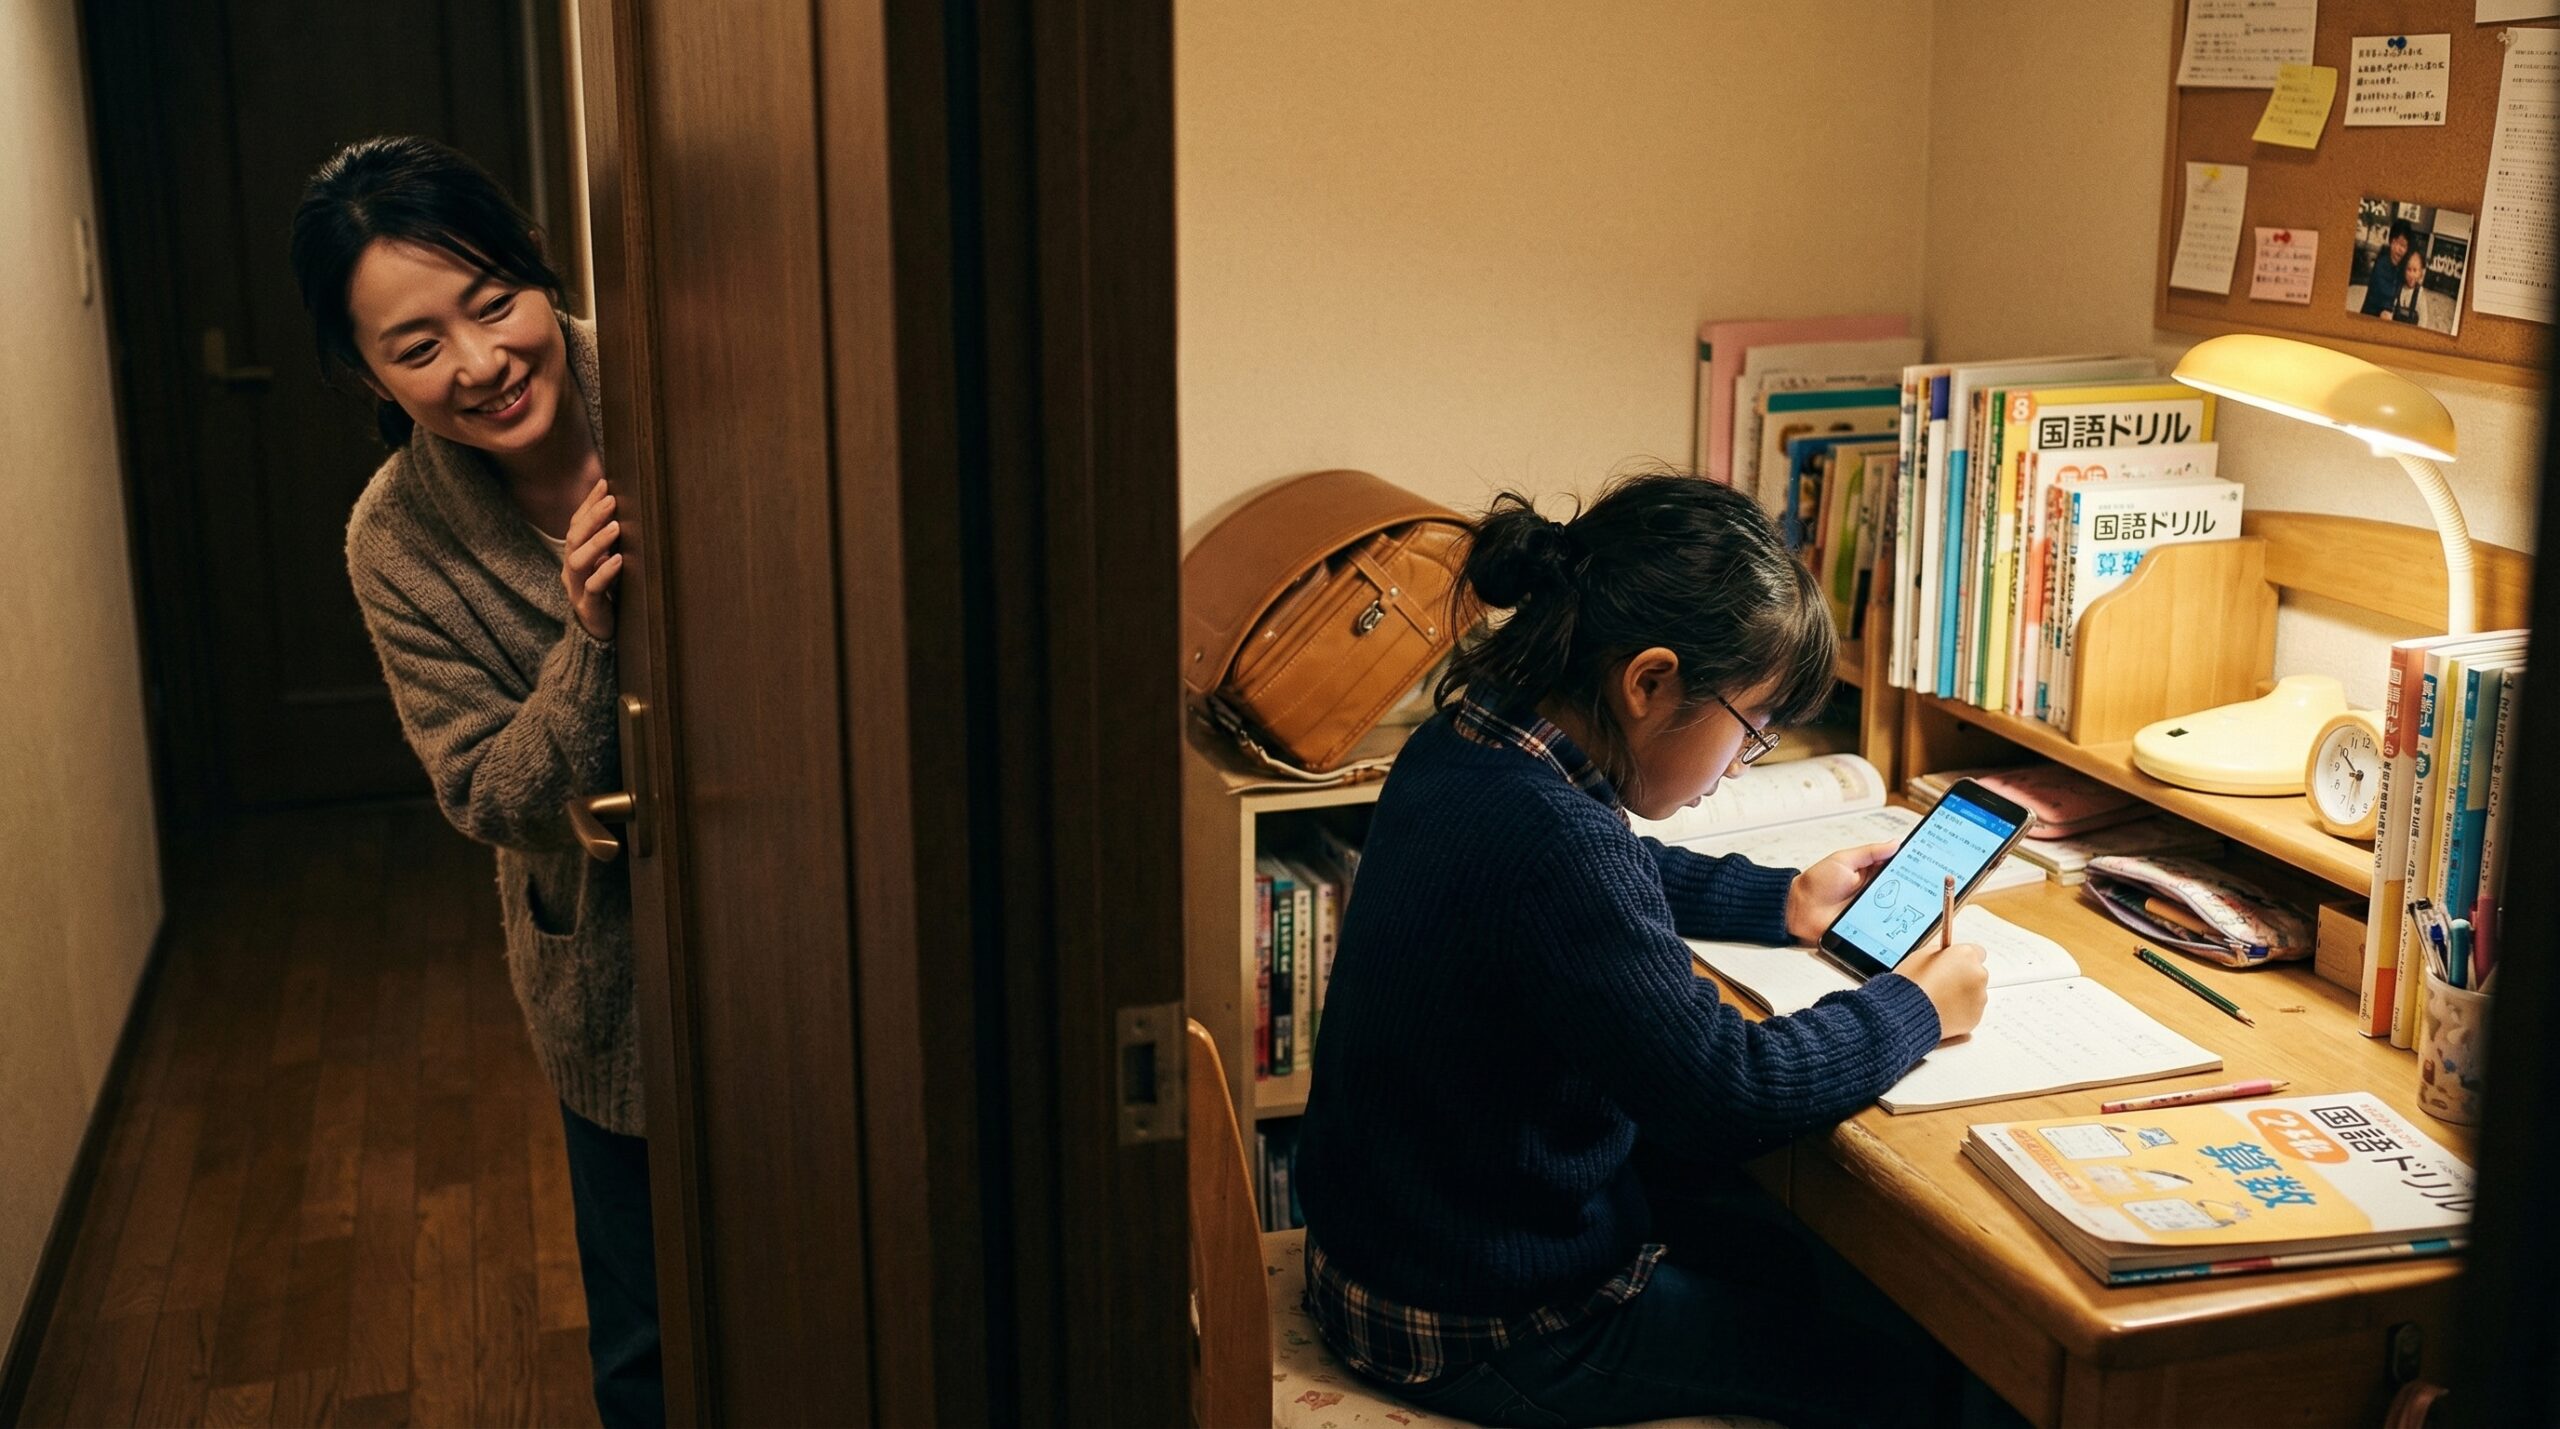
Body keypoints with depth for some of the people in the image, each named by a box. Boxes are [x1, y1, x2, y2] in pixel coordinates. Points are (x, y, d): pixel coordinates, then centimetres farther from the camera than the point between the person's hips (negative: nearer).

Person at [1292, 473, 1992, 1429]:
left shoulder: (1467, 742, -3)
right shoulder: (1548, 840, -33)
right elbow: (1724, 1089, -27)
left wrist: (1783, 902, 13)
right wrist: (1918, 1008, -12)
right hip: (1490, 1333, -9)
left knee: (1803, 1250, 23)